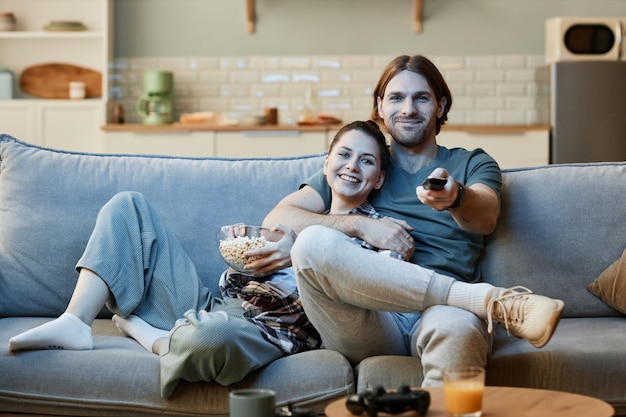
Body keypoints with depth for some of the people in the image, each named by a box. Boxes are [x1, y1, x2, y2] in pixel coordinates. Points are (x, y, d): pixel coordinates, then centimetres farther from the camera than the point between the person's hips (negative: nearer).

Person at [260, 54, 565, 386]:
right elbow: (277, 220, 10)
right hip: (368, 325, 3)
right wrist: (360, 225, -5)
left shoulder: (471, 164, 21)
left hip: (440, 312, -3)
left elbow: (485, 218, -4)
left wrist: (455, 199, -29)